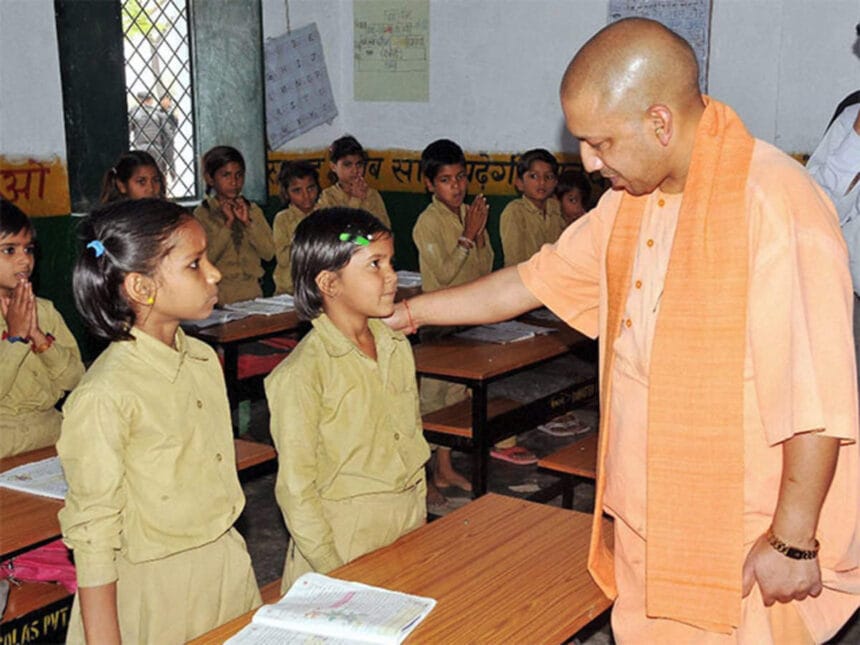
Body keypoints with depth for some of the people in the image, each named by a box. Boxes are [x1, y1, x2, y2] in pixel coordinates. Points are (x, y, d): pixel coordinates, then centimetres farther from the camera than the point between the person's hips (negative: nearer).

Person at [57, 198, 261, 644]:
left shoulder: (203, 359, 1)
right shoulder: (105, 396, -22)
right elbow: (93, 532, -17)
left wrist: (227, 551, 16)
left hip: (227, 563, 7)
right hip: (155, 587, -7)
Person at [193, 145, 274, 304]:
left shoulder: (253, 210, 11)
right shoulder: (202, 214, 2)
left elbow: (269, 253, 2)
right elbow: (205, 258, -10)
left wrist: (247, 222, -7)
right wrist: (228, 223, -11)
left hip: (252, 291, 3)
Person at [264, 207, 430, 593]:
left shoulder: (397, 345, 4)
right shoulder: (302, 373, -18)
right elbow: (296, 489, -15)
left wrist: (420, 515, 13)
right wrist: (333, 570, -15)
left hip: (409, 527, 6)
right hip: (346, 540, -6)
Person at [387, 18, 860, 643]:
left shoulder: (773, 204, -21)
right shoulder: (632, 199, 7)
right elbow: (537, 281, 17)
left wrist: (791, 541, -17)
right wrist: (410, 312, 21)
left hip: (743, 545, -7)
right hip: (648, 521, 7)